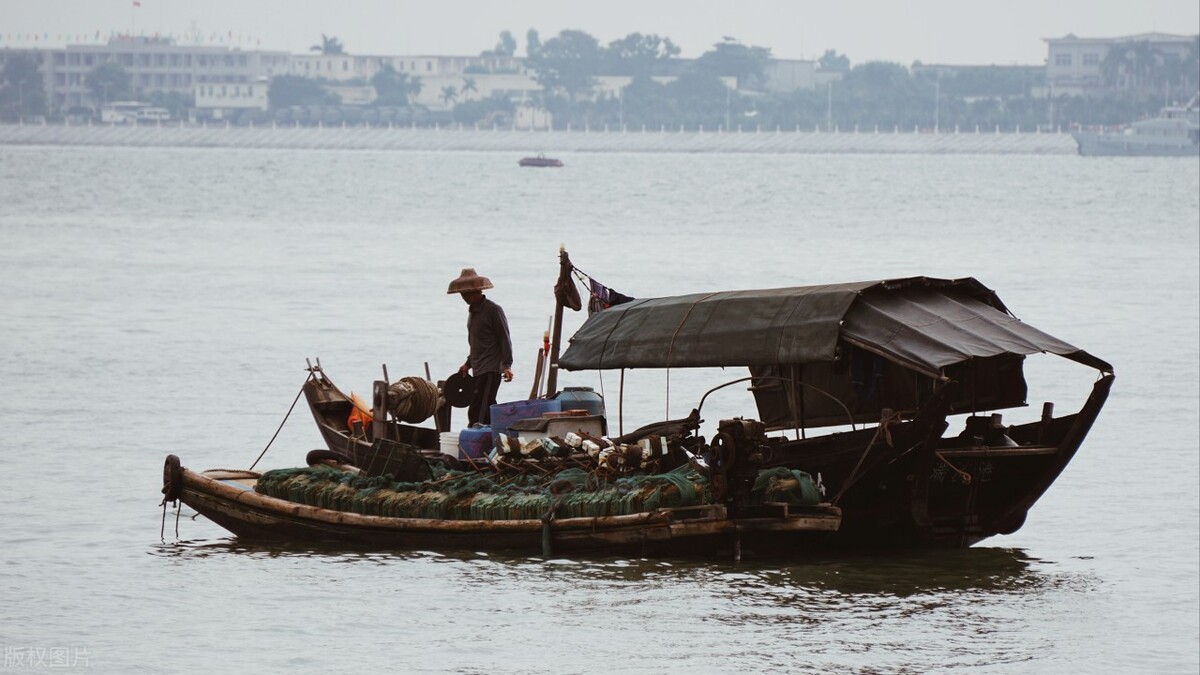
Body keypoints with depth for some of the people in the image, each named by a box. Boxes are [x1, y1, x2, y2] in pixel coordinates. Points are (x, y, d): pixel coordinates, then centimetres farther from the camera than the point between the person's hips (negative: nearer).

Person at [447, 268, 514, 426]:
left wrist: (507, 365, -16)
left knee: (477, 414, -17)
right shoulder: (473, 312, 18)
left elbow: (504, 339, -10)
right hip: (479, 371, 9)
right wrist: (468, 364, 22)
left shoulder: (493, 310, -8)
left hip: (490, 371, -9)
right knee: (489, 414, 8)